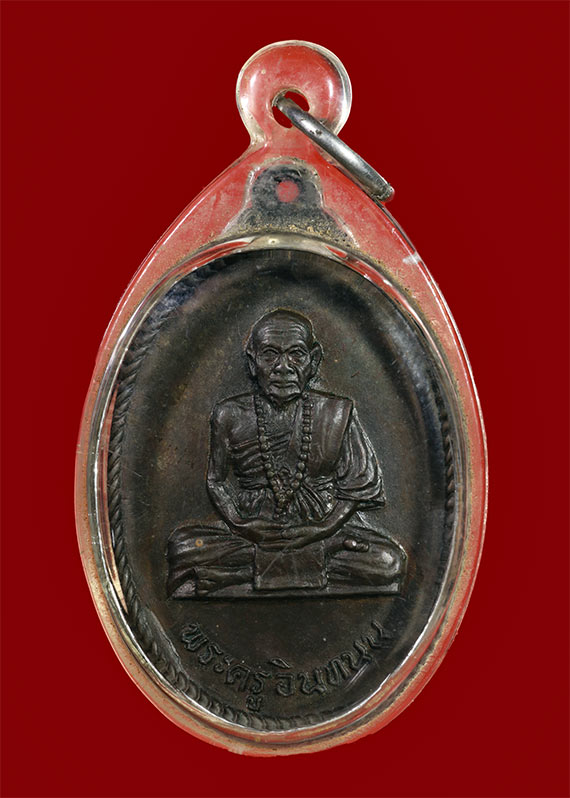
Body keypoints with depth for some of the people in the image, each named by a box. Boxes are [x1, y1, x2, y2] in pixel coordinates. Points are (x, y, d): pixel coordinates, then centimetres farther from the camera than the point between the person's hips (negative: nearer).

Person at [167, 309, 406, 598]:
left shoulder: (337, 414, 1)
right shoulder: (230, 416, 3)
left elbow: (360, 487, 1)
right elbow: (220, 483, 8)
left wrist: (323, 528, -14)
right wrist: (240, 524, -11)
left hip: (325, 526, 0)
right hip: (255, 529, 1)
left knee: (386, 561, -29)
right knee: (183, 545, -25)